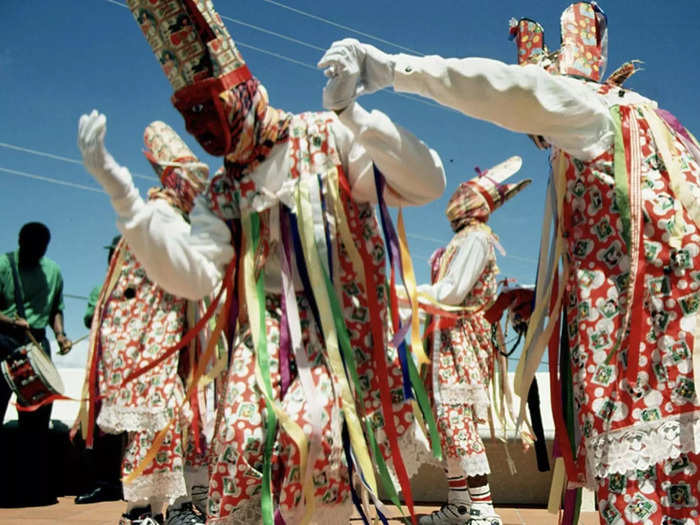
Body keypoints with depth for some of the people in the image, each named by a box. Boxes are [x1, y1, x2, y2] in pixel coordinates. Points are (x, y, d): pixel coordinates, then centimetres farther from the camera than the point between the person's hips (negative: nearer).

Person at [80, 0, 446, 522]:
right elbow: (192, 274, -2)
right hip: (267, 328, 3)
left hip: (340, 321, -3)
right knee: (241, 435, -21)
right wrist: (121, 192, -7)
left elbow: (427, 183, -8)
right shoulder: (223, 194, 15)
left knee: (309, 427, -26)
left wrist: (354, 115, -20)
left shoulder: (328, 139, 3)